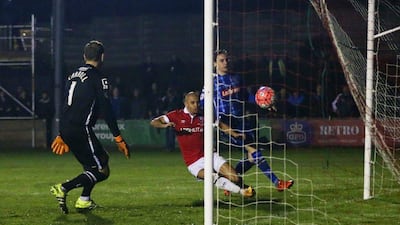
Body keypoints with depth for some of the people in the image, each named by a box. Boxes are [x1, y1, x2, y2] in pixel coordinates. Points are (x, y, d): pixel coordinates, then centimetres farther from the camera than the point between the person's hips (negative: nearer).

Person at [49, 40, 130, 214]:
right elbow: (106, 110, -11)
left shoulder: (72, 76, 17)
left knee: (102, 158, 22)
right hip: (81, 130, -8)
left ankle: (84, 200, 17)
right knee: (101, 171, -3)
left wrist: (61, 135, 29)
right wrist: (118, 138, -10)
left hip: (66, 130, 8)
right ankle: (63, 188, -16)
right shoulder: (98, 78, -6)